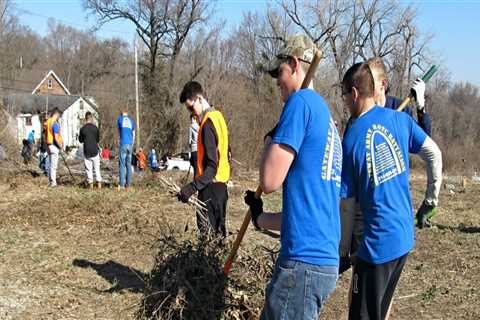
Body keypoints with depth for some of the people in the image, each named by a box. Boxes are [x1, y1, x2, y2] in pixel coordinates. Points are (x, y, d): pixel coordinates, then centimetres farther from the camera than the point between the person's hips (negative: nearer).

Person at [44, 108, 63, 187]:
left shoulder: (47, 122, 9)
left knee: (50, 164, 14)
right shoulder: (55, 124, -17)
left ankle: (50, 181, 20)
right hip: (54, 146, -9)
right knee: (54, 165, -3)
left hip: (49, 145, 9)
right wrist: (60, 146, -6)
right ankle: (53, 182, 0)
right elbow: (56, 138, -21)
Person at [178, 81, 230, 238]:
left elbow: (212, 165, -23)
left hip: (211, 186, -10)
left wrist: (192, 187, -31)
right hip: (220, 183, 10)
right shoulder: (217, 116, 11)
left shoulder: (208, 123, -18)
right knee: (218, 231, 15)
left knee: (207, 233, -7)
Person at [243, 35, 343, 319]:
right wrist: (260, 219, 36)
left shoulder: (302, 101, -8)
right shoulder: (328, 120, 19)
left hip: (304, 263, -9)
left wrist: (271, 137, 4)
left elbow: (270, 181, -14)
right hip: (326, 260, 9)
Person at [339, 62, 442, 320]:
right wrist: (432, 197, 17)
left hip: (377, 243, -5)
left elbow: (347, 204, -6)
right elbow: (434, 155, 5)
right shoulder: (400, 119, -2)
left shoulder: (350, 140, -11)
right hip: (405, 238, 6)